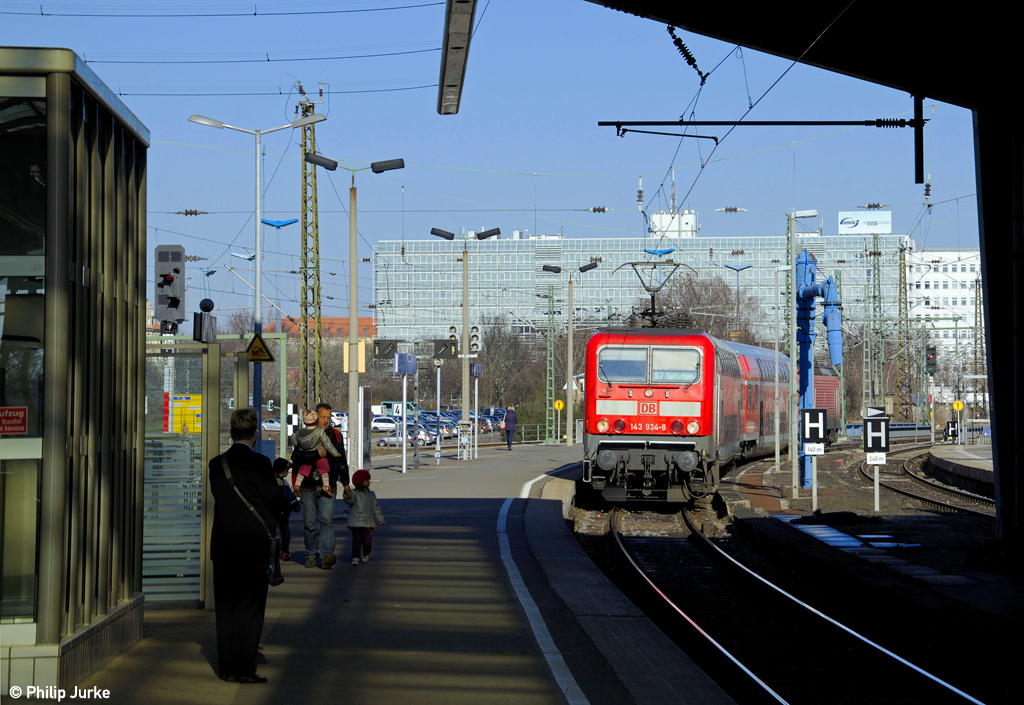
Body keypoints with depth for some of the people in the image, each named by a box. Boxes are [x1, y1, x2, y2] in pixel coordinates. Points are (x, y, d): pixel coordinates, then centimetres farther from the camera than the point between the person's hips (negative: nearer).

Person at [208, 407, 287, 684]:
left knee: (225, 607, 11)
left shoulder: (217, 464, 4)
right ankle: (243, 668, 0)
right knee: (249, 607, 1)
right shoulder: (259, 464, -13)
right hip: (253, 545, -5)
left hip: (222, 546, 5)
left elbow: (220, 497, 11)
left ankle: (227, 665, 15)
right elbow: (276, 503, -10)